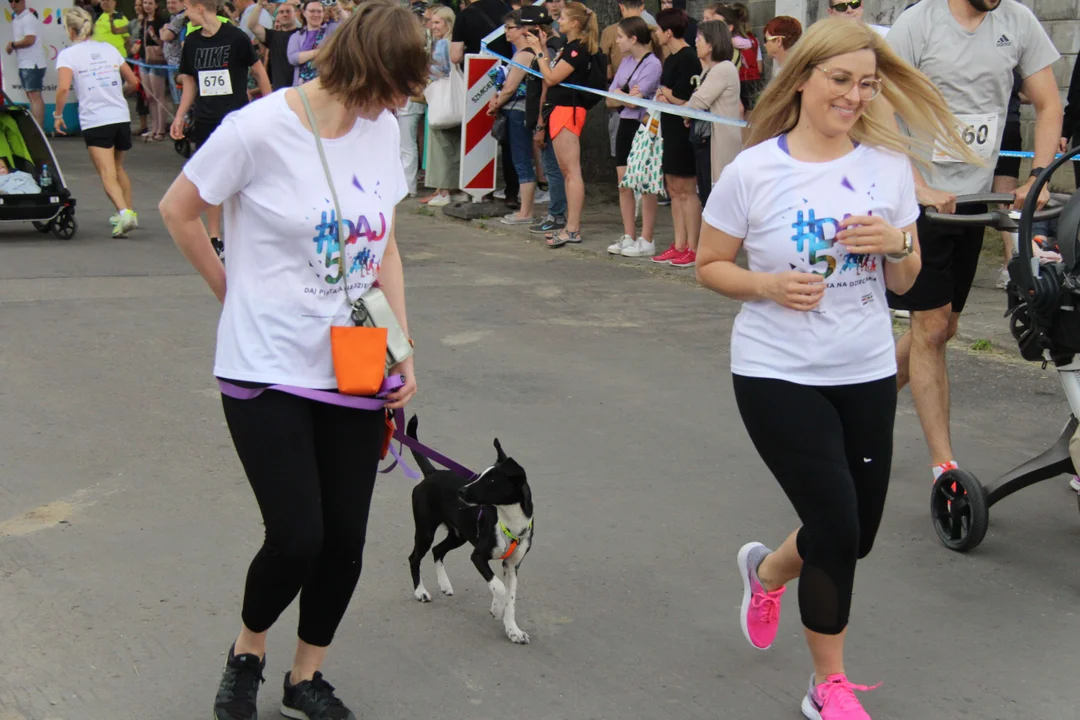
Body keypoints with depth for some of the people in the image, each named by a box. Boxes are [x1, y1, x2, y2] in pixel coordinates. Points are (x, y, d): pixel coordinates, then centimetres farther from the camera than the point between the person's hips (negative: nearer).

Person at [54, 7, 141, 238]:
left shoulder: (68, 54, -3)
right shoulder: (109, 48, 11)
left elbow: (63, 88, -18)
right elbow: (133, 83, 15)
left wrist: (58, 115, -4)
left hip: (94, 121, -5)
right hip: (121, 117, 5)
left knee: (108, 175, -6)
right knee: (118, 168, 23)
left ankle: (124, 212, -26)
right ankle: (129, 211, 28)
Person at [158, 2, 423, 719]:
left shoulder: (384, 129, 3)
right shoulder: (260, 129, -15)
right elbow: (178, 210, -2)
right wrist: (233, 290, 5)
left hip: (355, 371, 5)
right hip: (268, 370, -5)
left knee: (346, 539, 7)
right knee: (297, 539, -8)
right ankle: (247, 654, 23)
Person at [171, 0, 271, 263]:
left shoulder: (235, 37, -9)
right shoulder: (191, 42, 6)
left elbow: (259, 71, -1)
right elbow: (189, 81, 15)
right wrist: (180, 116, 9)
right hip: (205, 121, 5)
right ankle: (215, 240, 14)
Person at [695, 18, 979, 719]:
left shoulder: (889, 166, 0)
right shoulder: (754, 171, -10)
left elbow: (905, 283, 8)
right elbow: (710, 266, -1)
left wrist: (897, 243, -14)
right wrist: (769, 285, -19)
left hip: (867, 374, 4)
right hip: (779, 376, -4)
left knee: (856, 535, 12)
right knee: (837, 530, -6)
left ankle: (768, 570, 47)